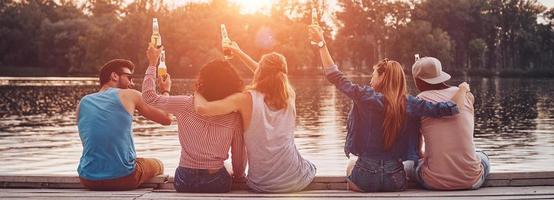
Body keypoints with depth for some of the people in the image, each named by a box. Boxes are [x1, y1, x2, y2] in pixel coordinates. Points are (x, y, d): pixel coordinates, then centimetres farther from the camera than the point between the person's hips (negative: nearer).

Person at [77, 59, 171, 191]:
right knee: (157, 165, 28)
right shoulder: (130, 95, -1)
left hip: (88, 180, 4)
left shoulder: (83, 102, 9)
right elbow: (166, 119, 7)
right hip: (123, 179, -4)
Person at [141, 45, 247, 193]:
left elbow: (150, 96, -2)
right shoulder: (234, 115, -11)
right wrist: (238, 175, 15)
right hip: (218, 183, 1)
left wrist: (152, 63, 9)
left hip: (185, 181, 0)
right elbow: (239, 153, -5)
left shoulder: (186, 105, -13)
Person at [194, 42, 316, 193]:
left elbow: (203, 108, -25)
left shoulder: (247, 99, -16)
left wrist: (197, 92, -3)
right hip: (296, 181, 1)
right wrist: (238, 52, 23)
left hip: (262, 185, -1)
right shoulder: (289, 95, -5)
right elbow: (270, 75, 14)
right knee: (311, 166, 38)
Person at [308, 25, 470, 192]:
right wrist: (462, 90, 13)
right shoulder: (409, 104, -4)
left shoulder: (366, 96, -11)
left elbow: (335, 77, -4)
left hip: (365, 179, -2)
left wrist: (321, 42, -1)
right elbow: (450, 109, -7)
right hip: (396, 180, 3)